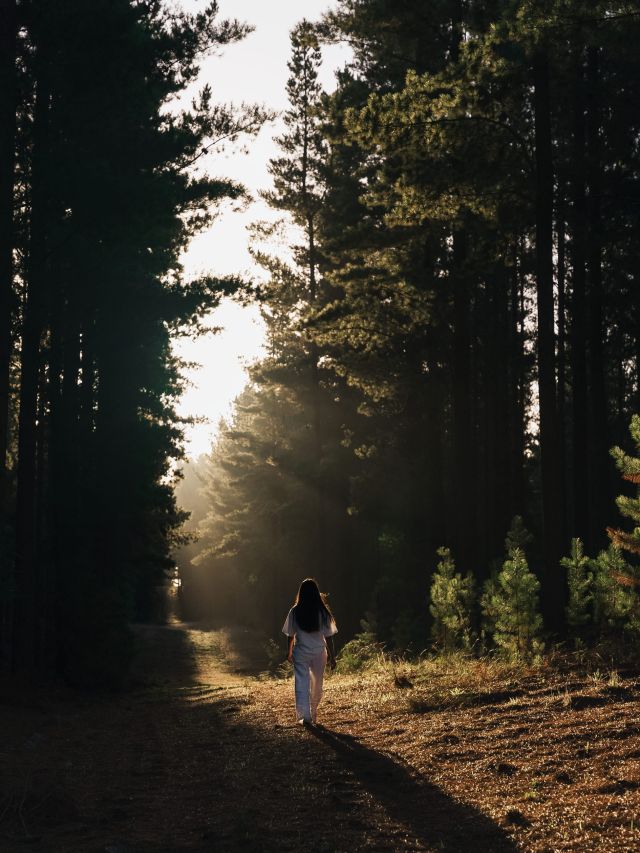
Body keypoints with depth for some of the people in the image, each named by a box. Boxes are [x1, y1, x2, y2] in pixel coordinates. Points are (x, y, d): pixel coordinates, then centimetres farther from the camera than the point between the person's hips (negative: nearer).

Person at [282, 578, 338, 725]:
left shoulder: (295, 612, -7)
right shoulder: (323, 612, -7)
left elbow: (290, 635, 2)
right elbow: (328, 636, -5)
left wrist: (289, 652, 17)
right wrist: (332, 656, 3)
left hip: (301, 652, -1)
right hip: (319, 652, 1)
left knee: (302, 684, 2)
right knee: (317, 685, 17)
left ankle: (304, 716, -7)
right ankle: (314, 715, 30)